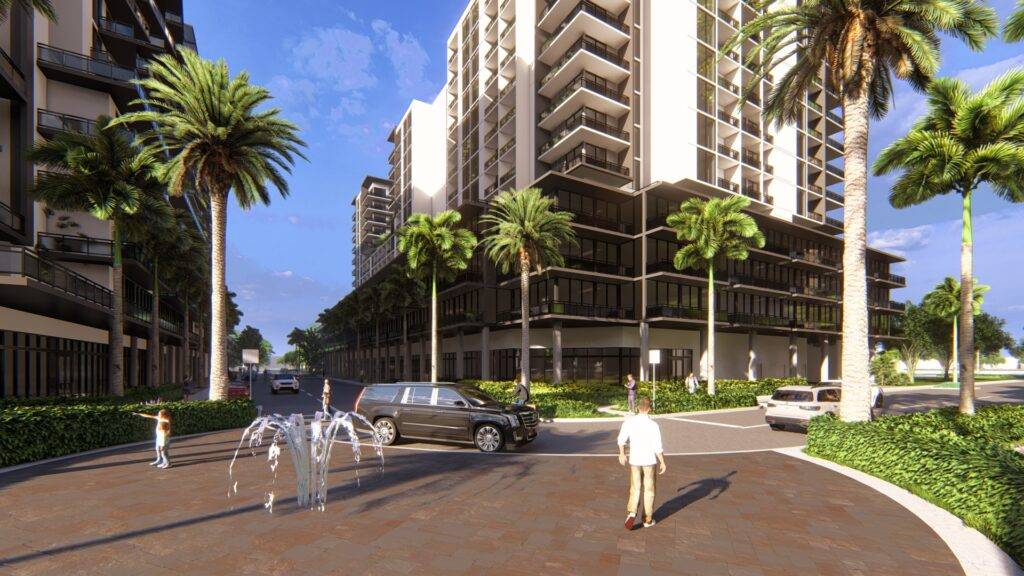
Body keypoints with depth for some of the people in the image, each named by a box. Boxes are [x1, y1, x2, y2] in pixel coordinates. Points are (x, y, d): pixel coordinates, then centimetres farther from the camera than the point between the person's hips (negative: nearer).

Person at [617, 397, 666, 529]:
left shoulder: (629, 421, -9)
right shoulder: (653, 425, -16)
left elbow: (621, 440, -5)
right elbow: (658, 447, -15)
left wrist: (622, 454, 11)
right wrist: (662, 463, -2)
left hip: (634, 460, 2)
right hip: (650, 460, -1)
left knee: (635, 488, 13)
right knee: (649, 490, 14)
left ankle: (631, 512, -7)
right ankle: (647, 519, 23)